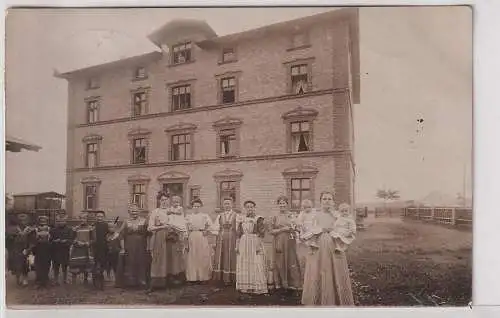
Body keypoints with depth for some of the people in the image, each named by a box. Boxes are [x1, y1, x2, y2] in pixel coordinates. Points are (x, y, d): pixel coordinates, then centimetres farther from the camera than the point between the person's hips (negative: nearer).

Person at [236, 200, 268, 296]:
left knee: (255, 264, -4)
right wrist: (237, 246, 6)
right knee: (243, 265, 6)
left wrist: (258, 246, -13)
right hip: (243, 243, 4)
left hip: (254, 242, -4)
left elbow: (261, 234, -6)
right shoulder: (242, 219, 11)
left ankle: (256, 287, 5)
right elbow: (239, 233, 11)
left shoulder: (258, 219, -1)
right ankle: (245, 287, 16)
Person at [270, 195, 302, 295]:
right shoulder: (275, 217, 7)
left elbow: (296, 228, 4)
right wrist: (283, 229, -9)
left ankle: (292, 284, 7)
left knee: (291, 261, -1)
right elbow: (271, 231, 1)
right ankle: (280, 284, 9)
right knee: (279, 262, 1)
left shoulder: (291, 216, 6)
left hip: (289, 242, 0)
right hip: (278, 242, 0)